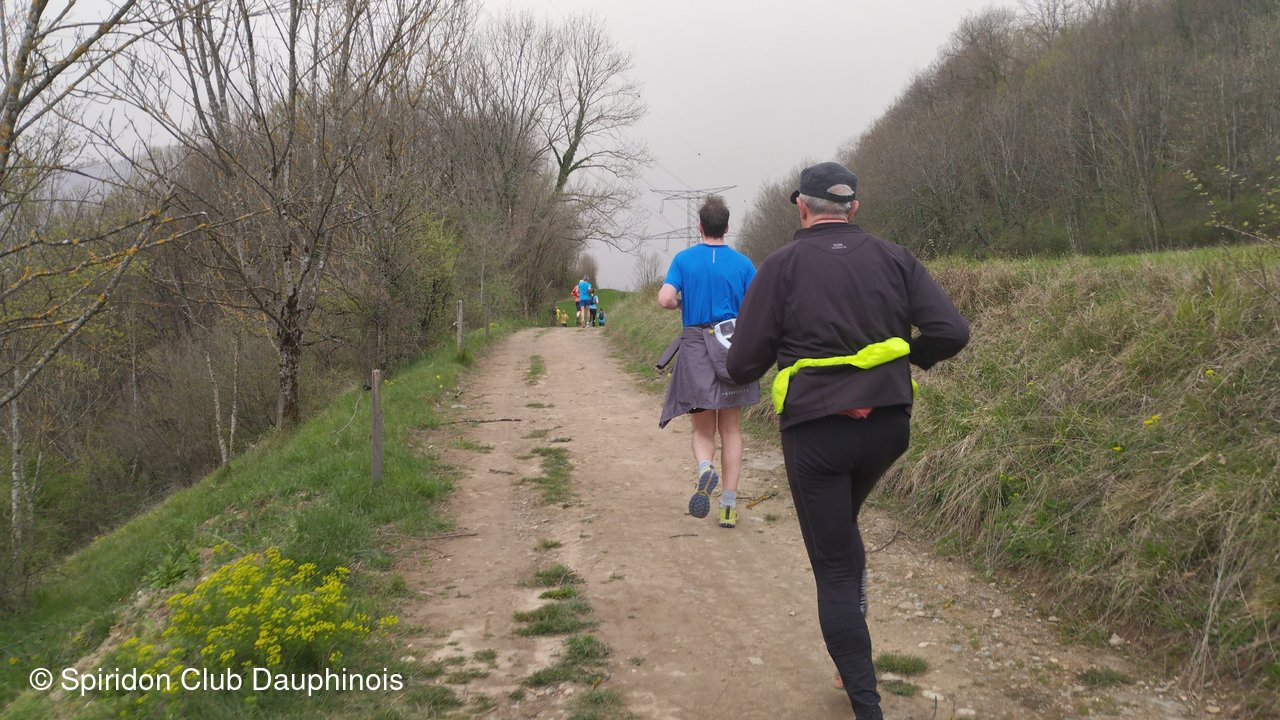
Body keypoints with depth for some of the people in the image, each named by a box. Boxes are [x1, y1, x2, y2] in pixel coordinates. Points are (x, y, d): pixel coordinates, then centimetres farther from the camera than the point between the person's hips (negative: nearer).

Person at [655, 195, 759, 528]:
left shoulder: (684, 259, 0)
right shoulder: (743, 263, 1)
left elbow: (665, 298, -12)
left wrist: (680, 305, 10)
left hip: (695, 350, 0)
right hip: (735, 350, 0)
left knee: (703, 429, 12)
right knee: (731, 430, 10)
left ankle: (705, 468, -21)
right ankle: (729, 505, 7)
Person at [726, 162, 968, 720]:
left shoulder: (782, 266, -6)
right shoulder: (893, 258, 2)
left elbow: (742, 367, -9)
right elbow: (951, 332, -5)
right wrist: (909, 356, 14)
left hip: (815, 433, -4)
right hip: (888, 427, 4)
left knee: (835, 568, 6)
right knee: (841, 528, 28)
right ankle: (853, 665, 29)